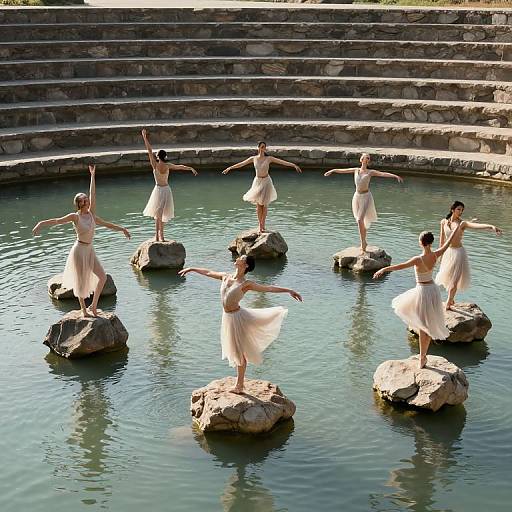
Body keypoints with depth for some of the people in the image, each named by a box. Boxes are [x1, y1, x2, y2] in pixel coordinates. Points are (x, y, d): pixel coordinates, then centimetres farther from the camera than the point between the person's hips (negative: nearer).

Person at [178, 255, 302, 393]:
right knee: (235, 351, 16)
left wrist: (289, 290, -22)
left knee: (240, 351, 4)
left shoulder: (246, 284, -12)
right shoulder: (225, 277, 5)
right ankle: (239, 383, 28)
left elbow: (269, 288, -15)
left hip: (237, 317, -7)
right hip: (227, 317, 7)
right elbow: (208, 272, 20)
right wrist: (191, 269, 30)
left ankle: (239, 385, 15)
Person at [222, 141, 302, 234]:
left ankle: (263, 225, 11)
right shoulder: (253, 158, -1)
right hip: (257, 181, 1)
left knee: (264, 204, 2)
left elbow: (282, 162, -9)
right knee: (258, 204, 2)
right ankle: (259, 225, 11)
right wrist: (229, 168, 10)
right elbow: (241, 164, 7)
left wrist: (294, 165, -17)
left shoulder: (269, 158, -5)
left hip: (266, 181, -1)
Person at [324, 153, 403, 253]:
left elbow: (383, 174, -15)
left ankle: (363, 244, -12)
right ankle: (364, 243, 27)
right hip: (357, 197, 4)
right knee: (360, 221, 12)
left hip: (366, 197, -4)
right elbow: (342, 170, 20)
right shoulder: (355, 170, 7)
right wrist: (332, 171, 31)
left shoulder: (370, 172, -4)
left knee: (360, 220, -18)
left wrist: (395, 176, -28)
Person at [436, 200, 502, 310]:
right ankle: (451, 299, 36)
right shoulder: (444, 222, -3)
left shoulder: (462, 223, -14)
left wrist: (491, 226, -48)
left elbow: (476, 225, -31)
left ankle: (448, 302, 13)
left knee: (454, 278, -2)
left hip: (458, 252, -4)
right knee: (447, 276, 15)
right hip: (448, 252, 4)